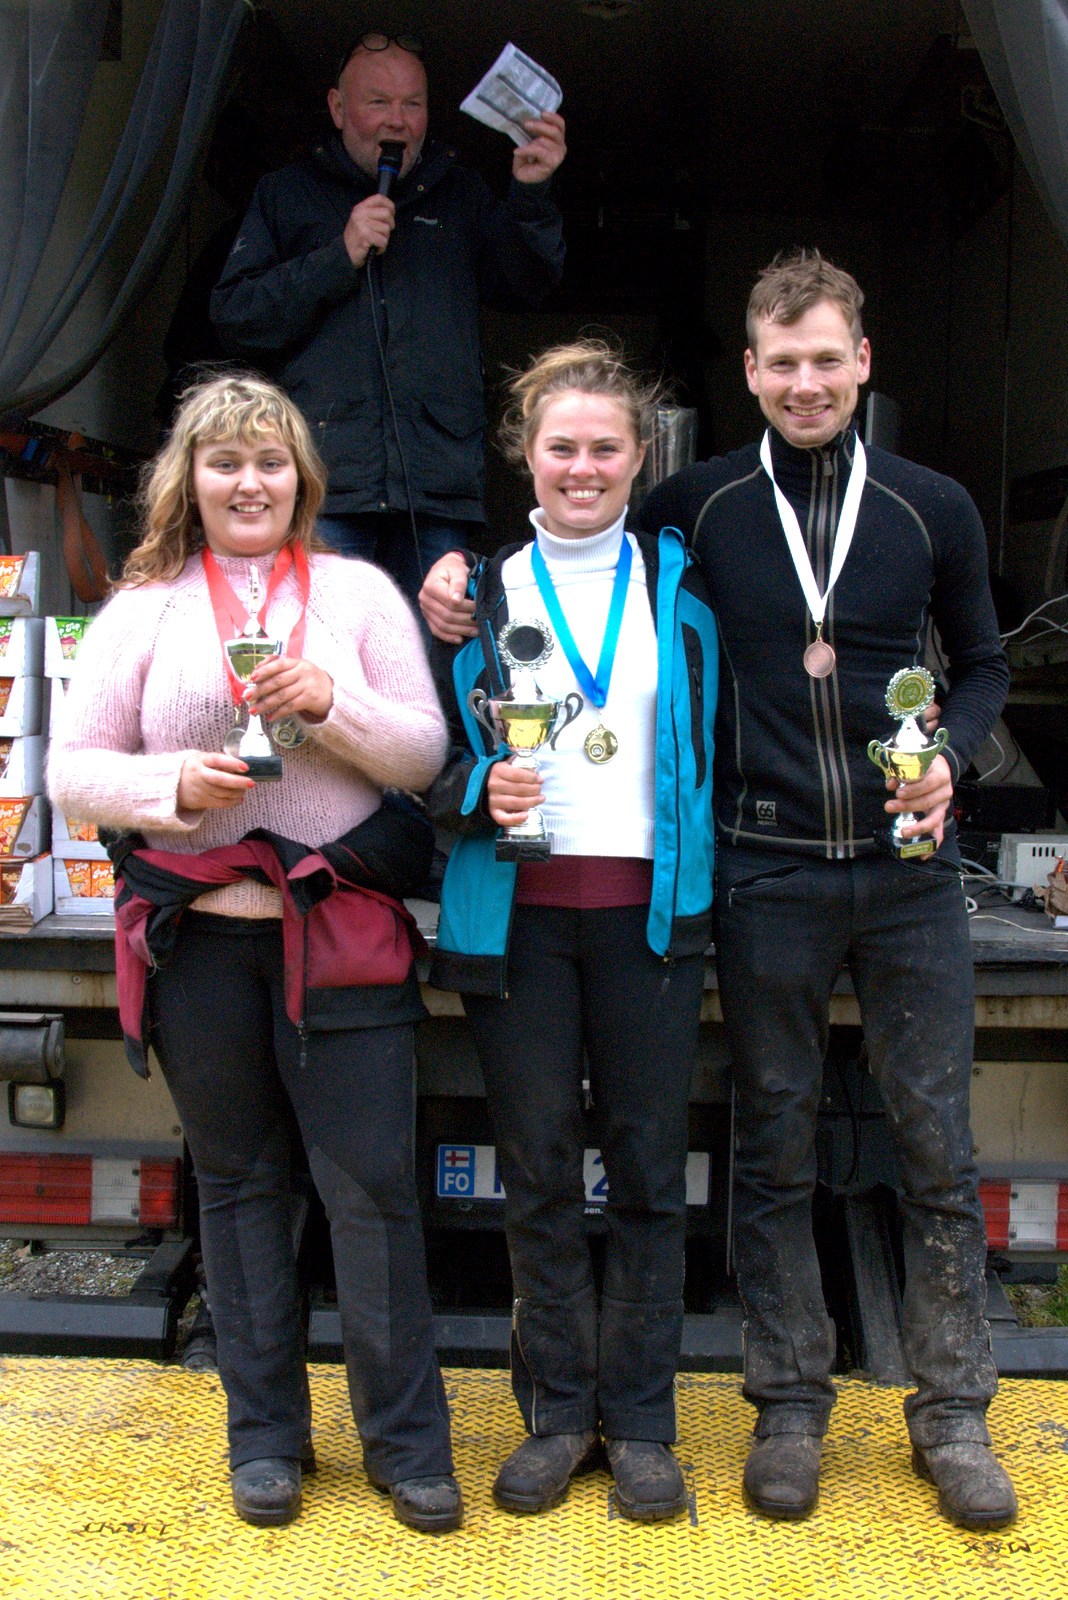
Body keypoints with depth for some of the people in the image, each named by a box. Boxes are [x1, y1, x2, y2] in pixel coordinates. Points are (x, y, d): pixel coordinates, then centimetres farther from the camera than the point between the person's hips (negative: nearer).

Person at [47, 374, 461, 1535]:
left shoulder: (359, 592, 8)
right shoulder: (142, 610, 9)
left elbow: (426, 752, 4)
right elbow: (71, 770, 5)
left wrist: (331, 702, -13)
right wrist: (172, 785, -14)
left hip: (341, 930, -1)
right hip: (199, 936, 1)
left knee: (372, 1183, -1)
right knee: (238, 1181, 12)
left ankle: (405, 1440, 16)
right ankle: (265, 1433, 27)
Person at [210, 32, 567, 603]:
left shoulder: (460, 195, 21)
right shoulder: (288, 193, 16)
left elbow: (524, 286, 8)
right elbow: (233, 316, 6)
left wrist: (530, 195, -9)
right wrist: (338, 258, -4)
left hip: (439, 490, 2)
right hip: (324, 481, -1)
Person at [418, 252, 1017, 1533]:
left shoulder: (932, 509, 5)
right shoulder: (698, 507, 3)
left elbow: (984, 663, 14)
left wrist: (950, 754, -5)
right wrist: (468, 584, -5)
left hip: (907, 867, 1)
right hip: (765, 875, -1)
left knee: (936, 1147, 7)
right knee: (773, 1149, 8)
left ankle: (952, 1413, 23)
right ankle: (789, 1405, 25)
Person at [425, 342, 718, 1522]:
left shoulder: (680, 584, 9)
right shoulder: (481, 594, 8)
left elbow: (710, 741, 13)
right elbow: (433, 755, 9)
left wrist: (697, 867, 2)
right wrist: (480, 790, -11)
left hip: (649, 907, 0)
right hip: (517, 913, 0)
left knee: (648, 1168, 4)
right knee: (536, 1170, 6)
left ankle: (640, 1422, 19)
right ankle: (557, 1412, 22)